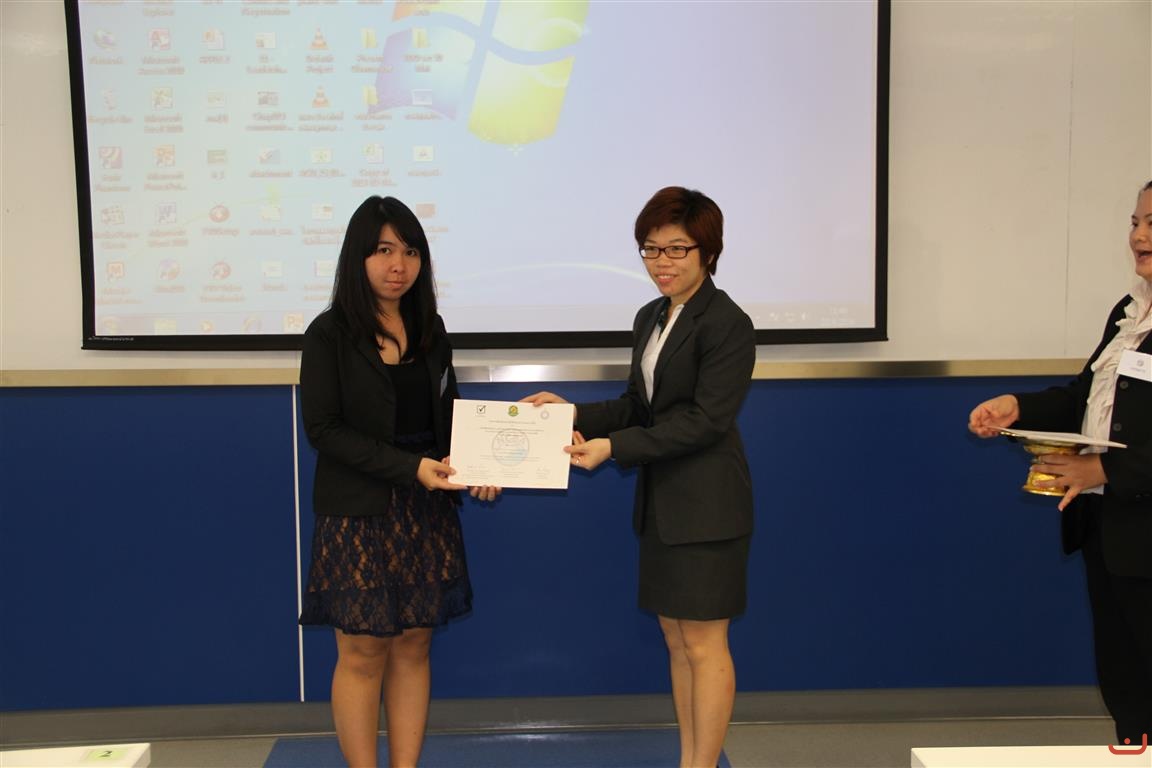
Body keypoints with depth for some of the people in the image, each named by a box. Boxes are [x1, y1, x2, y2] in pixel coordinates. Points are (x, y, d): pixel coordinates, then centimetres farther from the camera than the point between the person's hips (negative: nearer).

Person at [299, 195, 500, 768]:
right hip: (358, 514, -4)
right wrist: (409, 467, -20)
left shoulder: (429, 328, 7)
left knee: (413, 645, 10)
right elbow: (323, 428, -11)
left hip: (426, 512, 5)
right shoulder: (329, 333, -7)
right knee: (362, 653, 3)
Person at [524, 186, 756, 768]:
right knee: (676, 639, 15)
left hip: (706, 506, -8)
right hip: (660, 502, 8)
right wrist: (575, 414, -1)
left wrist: (613, 447, -23)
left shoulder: (727, 324, -14)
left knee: (703, 642, 1)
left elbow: (704, 421, -19)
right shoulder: (650, 318, 12)